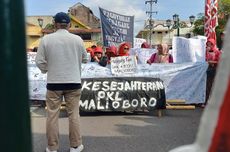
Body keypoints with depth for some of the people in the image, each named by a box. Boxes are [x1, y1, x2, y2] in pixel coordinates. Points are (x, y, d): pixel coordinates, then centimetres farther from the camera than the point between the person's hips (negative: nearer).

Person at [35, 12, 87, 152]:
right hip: (73, 82, 1)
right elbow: (85, 59, 8)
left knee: (52, 115, 8)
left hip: (54, 83, 0)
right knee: (74, 114, 10)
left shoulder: (46, 39, -6)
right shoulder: (77, 39, -4)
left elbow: (39, 61, -3)